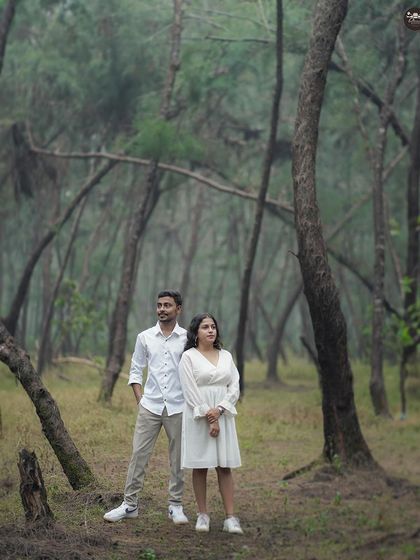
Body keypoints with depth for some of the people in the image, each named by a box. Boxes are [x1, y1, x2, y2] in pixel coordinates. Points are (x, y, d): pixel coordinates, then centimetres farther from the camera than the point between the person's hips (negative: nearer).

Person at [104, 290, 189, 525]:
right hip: (150, 406, 1)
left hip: (178, 407, -1)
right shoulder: (145, 337, 4)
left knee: (178, 458, 5)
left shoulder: (187, 338, 0)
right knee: (139, 454, -1)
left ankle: (176, 505, 15)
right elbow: (136, 370, 10)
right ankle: (130, 504, 4)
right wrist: (140, 398, 1)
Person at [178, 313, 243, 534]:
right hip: (198, 417, -3)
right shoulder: (189, 357, -1)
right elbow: (191, 391, -8)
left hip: (223, 415, 3)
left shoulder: (226, 356, 12)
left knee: (225, 466, 0)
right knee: (200, 466, 0)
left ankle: (230, 518, -3)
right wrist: (208, 418, -13)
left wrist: (219, 410, -10)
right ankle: (203, 515, 8)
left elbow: (234, 387, 6)